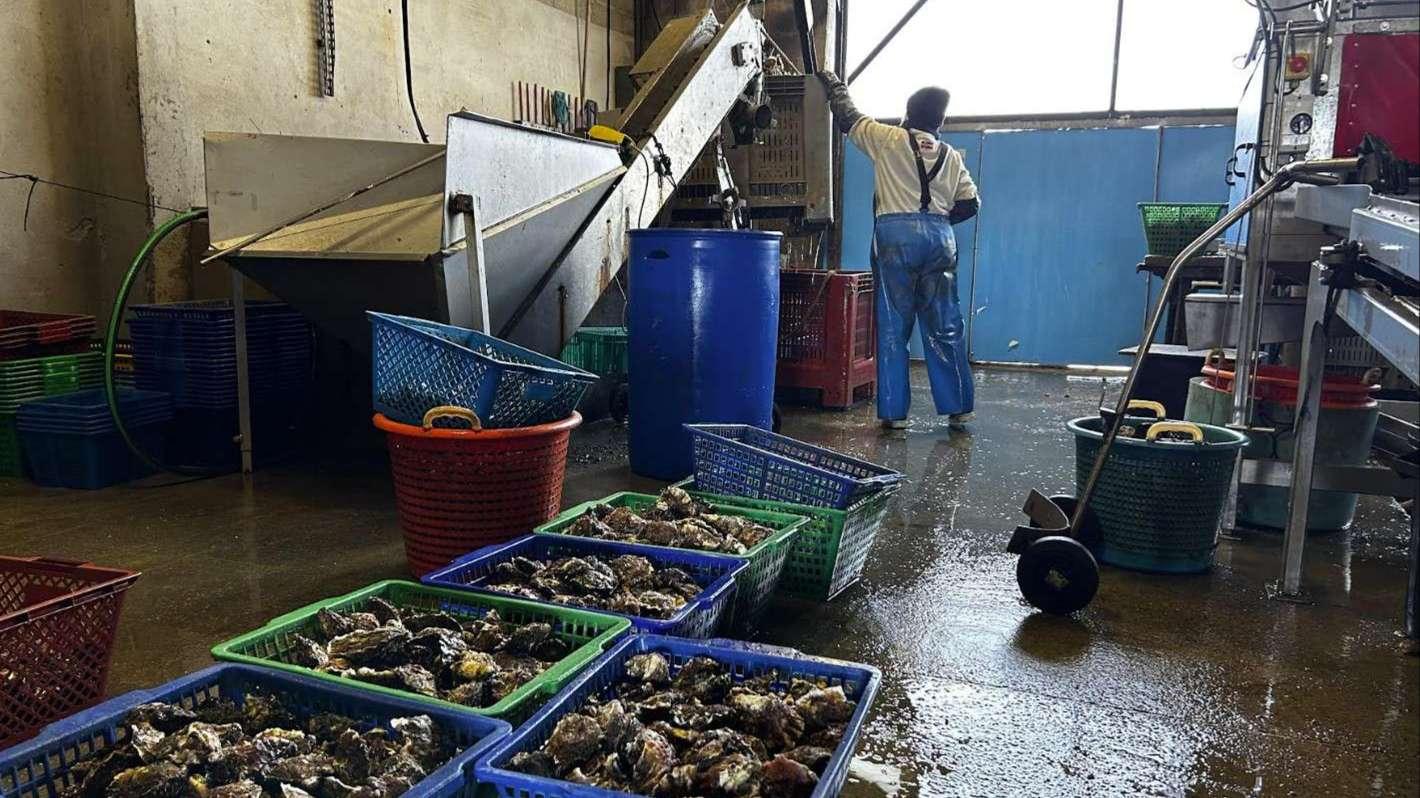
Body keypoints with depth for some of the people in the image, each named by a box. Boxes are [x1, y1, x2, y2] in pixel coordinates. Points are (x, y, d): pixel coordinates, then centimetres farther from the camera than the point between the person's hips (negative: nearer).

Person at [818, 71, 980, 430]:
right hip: (940, 237, 3)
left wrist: (833, 83, 32)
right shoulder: (951, 157, 15)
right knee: (945, 327, 7)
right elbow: (971, 202, 12)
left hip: (896, 234, -3)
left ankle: (894, 411, 0)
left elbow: (848, 118, 15)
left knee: (894, 327, 0)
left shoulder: (889, 139, 5)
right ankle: (958, 407, 11)